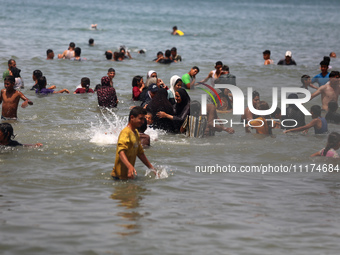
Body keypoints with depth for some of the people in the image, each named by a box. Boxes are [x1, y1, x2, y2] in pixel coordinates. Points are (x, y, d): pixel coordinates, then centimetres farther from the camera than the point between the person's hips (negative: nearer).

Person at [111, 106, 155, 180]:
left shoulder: (136, 133, 17)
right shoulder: (126, 132, -15)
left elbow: (140, 153, 27)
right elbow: (121, 152, -30)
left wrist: (152, 168, 26)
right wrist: (130, 166, -45)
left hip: (128, 173, 9)